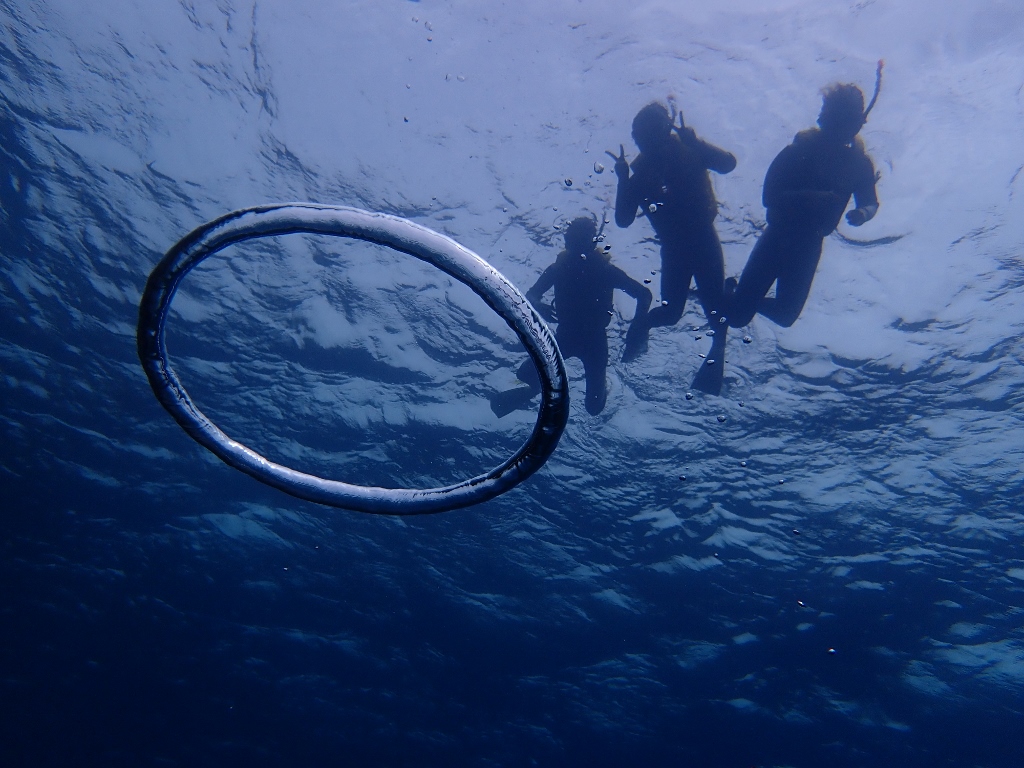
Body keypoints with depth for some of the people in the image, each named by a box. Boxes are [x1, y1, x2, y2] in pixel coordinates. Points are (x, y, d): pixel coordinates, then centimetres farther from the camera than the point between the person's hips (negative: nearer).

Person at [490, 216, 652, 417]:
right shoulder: (558, 269, -9)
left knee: (594, 407, -3)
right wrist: (539, 306, -29)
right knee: (525, 374, -19)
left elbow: (644, 294, -9)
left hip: (595, 340, -1)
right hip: (565, 336, 2)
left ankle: (600, 386, 33)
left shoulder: (606, 271, -14)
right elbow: (530, 296, -4)